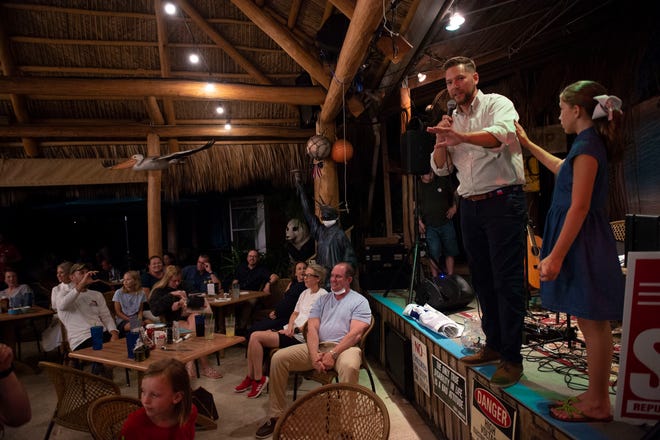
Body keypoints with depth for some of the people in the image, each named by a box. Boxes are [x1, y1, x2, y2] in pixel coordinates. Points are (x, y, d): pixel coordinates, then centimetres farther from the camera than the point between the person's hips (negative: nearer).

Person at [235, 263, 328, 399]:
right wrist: (290, 325, 1)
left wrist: (296, 330, -14)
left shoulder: (323, 295, -8)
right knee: (254, 336, -8)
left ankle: (259, 379, -4)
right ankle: (250, 377, 2)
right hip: (291, 330, 9)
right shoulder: (305, 293, 19)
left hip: (300, 336, -9)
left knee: (256, 337, -17)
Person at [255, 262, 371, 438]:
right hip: (318, 347, 5)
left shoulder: (360, 302, 3)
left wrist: (332, 354, -21)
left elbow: (355, 334, -10)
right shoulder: (322, 300, 17)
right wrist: (314, 355, -14)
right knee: (278, 358, -12)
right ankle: (277, 416, -2)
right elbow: (312, 328, 5)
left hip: (344, 348, -5)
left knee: (349, 366, -41)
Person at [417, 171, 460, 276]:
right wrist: (419, 221, -1)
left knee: (450, 252, 5)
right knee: (434, 253, -12)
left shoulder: (443, 181, 2)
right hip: (430, 226, -2)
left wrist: (454, 207, 2)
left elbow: (454, 194, 16)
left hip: (446, 223, 2)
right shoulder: (418, 187, 0)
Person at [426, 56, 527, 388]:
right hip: (470, 206, 7)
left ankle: (512, 358, 4)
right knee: (482, 279, 11)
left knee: (507, 280, -5)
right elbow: (440, 168, 13)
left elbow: (500, 134, -26)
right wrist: (441, 139, -5)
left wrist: (460, 135, -43)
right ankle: (494, 345, 24)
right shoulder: (453, 120, 17)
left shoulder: (497, 104, -2)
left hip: (503, 201, -6)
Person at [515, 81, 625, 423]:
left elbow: (579, 207, -21)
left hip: (582, 242, -10)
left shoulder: (588, 146, -15)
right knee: (590, 322, 14)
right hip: (581, 241, 10)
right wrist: (527, 143, 42)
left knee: (594, 323, 0)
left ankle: (598, 405, 12)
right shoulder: (589, 143, 14)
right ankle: (595, 396, 26)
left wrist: (556, 255, -22)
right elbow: (561, 168, 36)